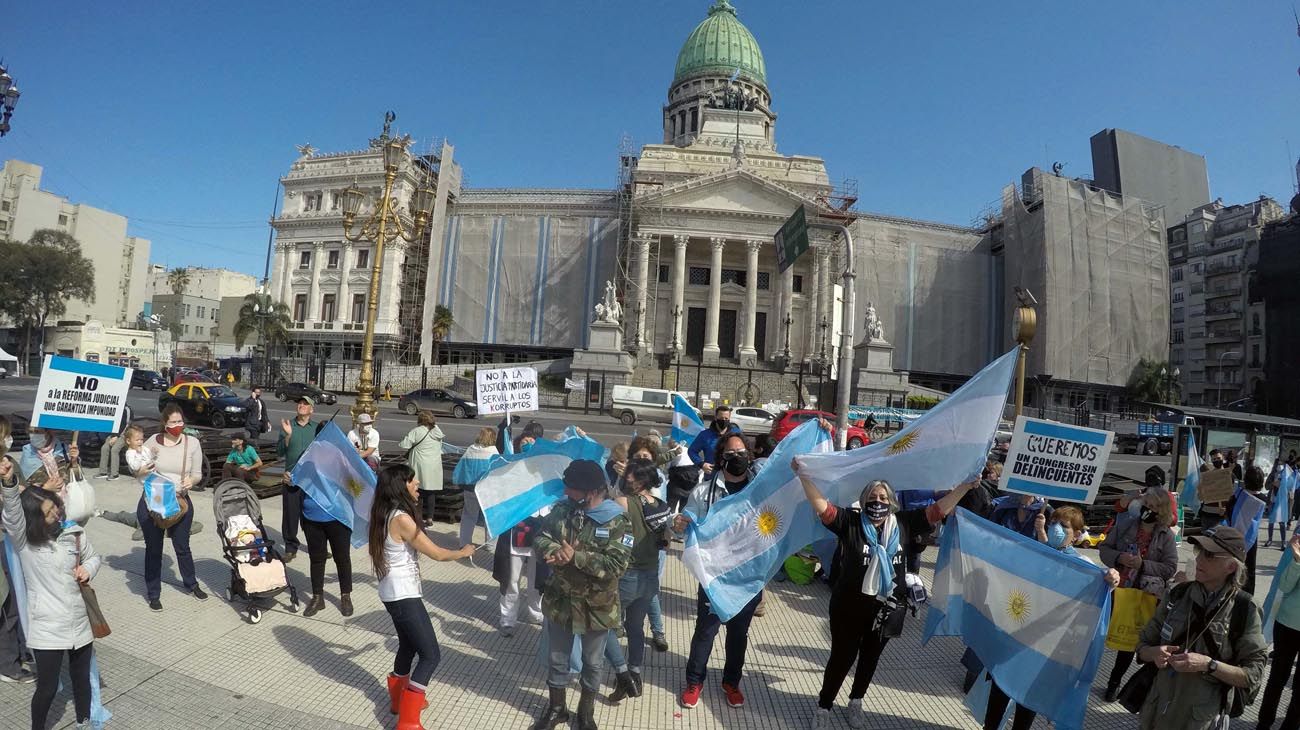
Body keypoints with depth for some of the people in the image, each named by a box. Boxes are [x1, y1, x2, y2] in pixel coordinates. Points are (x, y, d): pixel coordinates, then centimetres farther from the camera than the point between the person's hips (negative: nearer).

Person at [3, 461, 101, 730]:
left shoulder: (74, 532, -1)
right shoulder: (23, 542, -12)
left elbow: (93, 557, 16)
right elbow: (12, 515, -33)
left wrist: (88, 569, -7)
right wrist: (8, 484, -50)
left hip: (79, 621, 4)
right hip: (47, 627, -3)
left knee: (81, 679, 19)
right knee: (47, 687, 5)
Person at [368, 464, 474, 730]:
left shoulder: (385, 514, 4)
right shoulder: (401, 519, -25)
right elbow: (437, 553, -19)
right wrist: (464, 551, -3)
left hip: (393, 593, 10)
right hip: (404, 595, -10)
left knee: (408, 645, 26)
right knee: (430, 655, -2)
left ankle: (399, 699, 45)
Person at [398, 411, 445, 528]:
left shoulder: (416, 431, -10)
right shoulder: (438, 432, 9)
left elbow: (403, 444, -14)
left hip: (420, 467, -5)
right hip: (434, 469, 5)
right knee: (430, 493, 11)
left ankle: (418, 518, 5)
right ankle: (429, 518, 14)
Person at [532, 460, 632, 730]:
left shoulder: (617, 522, -21)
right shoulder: (562, 509, -7)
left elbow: (616, 565, -26)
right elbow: (542, 536, -5)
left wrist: (576, 557, -32)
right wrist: (553, 551, -27)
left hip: (596, 607, -3)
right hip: (560, 600, 3)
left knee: (592, 663, 19)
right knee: (557, 659, 21)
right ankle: (556, 708, 45)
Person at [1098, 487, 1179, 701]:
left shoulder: (1166, 536, -6)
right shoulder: (1125, 525, -2)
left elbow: (1170, 568, -8)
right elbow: (1104, 548, 1)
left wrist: (1143, 564, -20)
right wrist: (1119, 557, -17)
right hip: (1116, 590, 1)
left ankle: (1115, 681, 28)